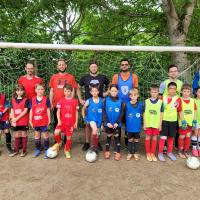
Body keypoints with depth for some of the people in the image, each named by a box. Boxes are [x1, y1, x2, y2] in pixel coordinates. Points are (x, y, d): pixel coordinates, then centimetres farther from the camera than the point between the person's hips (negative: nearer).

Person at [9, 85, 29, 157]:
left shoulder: (25, 100, -5)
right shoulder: (13, 100, 8)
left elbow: (25, 111, -11)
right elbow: (12, 111, 6)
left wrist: (17, 118, -15)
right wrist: (13, 119, -8)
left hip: (23, 121, -4)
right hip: (15, 121, 4)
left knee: (24, 135, 6)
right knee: (16, 136, 12)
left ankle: (24, 150, 15)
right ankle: (16, 150, 23)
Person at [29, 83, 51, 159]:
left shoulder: (46, 99, -6)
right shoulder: (33, 99, 1)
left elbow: (48, 110, -1)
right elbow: (31, 110, 4)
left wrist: (49, 120, -3)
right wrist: (30, 120, 2)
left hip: (44, 121, -3)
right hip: (35, 121, 3)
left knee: (45, 135, 6)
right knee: (37, 135, 14)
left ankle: (46, 150, 15)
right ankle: (37, 150, 27)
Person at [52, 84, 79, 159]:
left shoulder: (75, 101, -1)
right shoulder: (61, 100, -1)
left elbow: (76, 112, 4)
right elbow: (58, 111, -1)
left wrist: (76, 122, 1)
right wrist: (59, 121, -12)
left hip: (71, 123, 0)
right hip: (62, 121, 0)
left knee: (69, 137, 7)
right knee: (56, 132, -21)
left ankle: (67, 150, 29)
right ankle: (59, 142, 12)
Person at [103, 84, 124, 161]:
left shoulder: (120, 101, -5)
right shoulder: (106, 100, -5)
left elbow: (121, 113, -5)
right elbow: (104, 112, -6)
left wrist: (117, 122, -14)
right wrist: (107, 122, -14)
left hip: (117, 124, 0)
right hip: (108, 123, 0)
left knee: (117, 137, 9)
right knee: (108, 137, 14)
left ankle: (117, 152, 18)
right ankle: (107, 151, 27)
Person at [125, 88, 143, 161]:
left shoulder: (140, 104, -7)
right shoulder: (127, 104, -7)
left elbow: (142, 114, 4)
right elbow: (125, 115, 3)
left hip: (137, 127, 0)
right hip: (129, 127, 0)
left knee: (136, 140, 14)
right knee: (130, 140, 13)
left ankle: (136, 153, 30)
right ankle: (130, 153, 28)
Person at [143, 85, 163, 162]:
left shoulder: (160, 102, -1)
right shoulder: (146, 101, -2)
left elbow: (161, 114, 2)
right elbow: (144, 113, 1)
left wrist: (160, 124, 0)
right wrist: (144, 123, -3)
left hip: (156, 124, 1)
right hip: (148, 123, 0)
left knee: (154, 138, 9)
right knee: (148, 138, 8)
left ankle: (153, 153, 21)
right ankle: (148, 153, 20)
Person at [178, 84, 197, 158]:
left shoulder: (193, 100, 4)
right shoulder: (180, 100, -8)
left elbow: (194, 111, 5)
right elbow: (180, 112, -11)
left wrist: (194, 121, -2)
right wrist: (183, 121, -16)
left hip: (190, 122, 4)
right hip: (183, 122, -4)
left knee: (188, 136, 11)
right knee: (182, 136, 5)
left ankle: (186, 151, 23)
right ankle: (180, 151, 18)